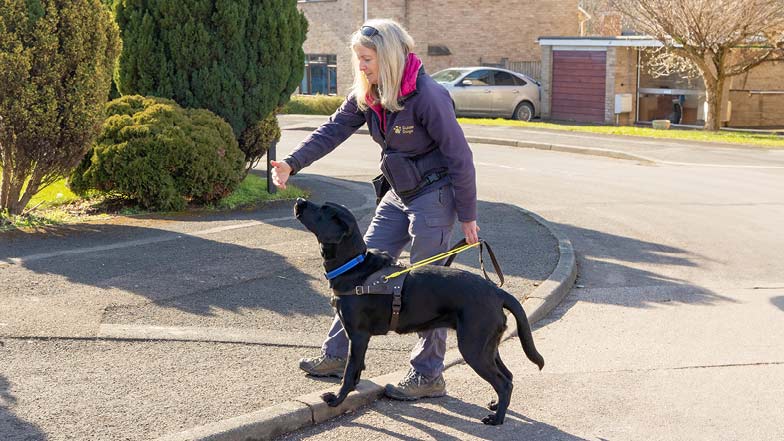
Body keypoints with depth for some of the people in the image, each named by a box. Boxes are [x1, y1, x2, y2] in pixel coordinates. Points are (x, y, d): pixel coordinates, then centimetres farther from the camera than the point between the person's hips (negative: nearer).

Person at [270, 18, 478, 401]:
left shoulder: (426, 95, -23)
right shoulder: (366, 94, 0)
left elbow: (459, 157, -19)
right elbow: (333, 130, 2)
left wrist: (467, 216, -15)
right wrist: (292, 163, -13)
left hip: (434, 195, -8)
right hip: (398, 194, 8)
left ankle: (428, 376, 7)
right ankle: (337, 354, 19)